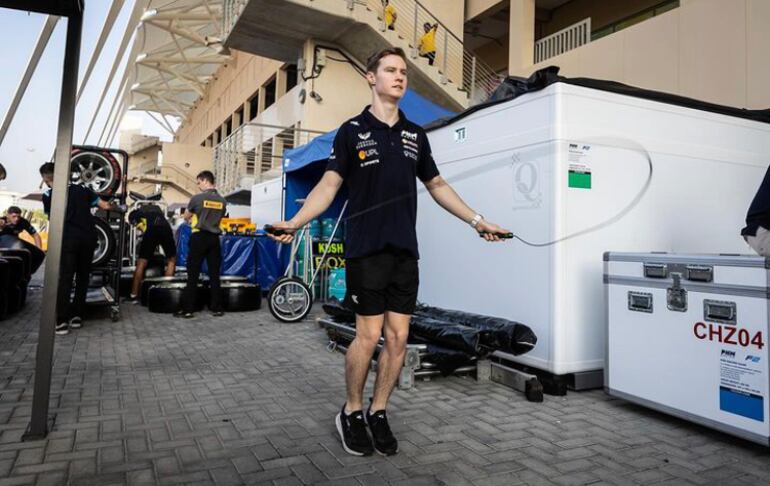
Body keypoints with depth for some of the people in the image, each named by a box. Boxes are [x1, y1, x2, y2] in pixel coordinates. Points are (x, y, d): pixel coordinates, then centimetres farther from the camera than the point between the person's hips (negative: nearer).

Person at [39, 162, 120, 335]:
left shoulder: (48, 195, 9)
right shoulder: (82, 189, 16)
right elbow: (105, 206, 14)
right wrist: (120, 209, 32)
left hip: (68, 238, -3)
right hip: (88, 236, 3)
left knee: (65, 278, -1)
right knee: (83, 277, 13)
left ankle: (62, 321, -5)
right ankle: (76, 316, 14)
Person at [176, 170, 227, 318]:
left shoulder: (197, 198, -8)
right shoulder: (222, 201, 4)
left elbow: (186, 217, 7)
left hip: (199, 237, -4)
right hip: (214, 238, 4)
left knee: (193, 274, 1)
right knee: (214, 274, 8)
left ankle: (187, 309, 3)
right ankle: (217, 308, 11)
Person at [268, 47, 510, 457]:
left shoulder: (415, 134, 14)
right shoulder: (352, 130, 1)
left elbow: (437, 185, 20)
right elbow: (329, 184, -4)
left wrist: (476, 220, 16)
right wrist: (295, 222, -19)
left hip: (405, 252, 5)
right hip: (366, 251, -4)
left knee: (398, 337, 5)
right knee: (369, 335, -2)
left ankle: (377, 413, 23)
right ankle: (351, 413, 20)